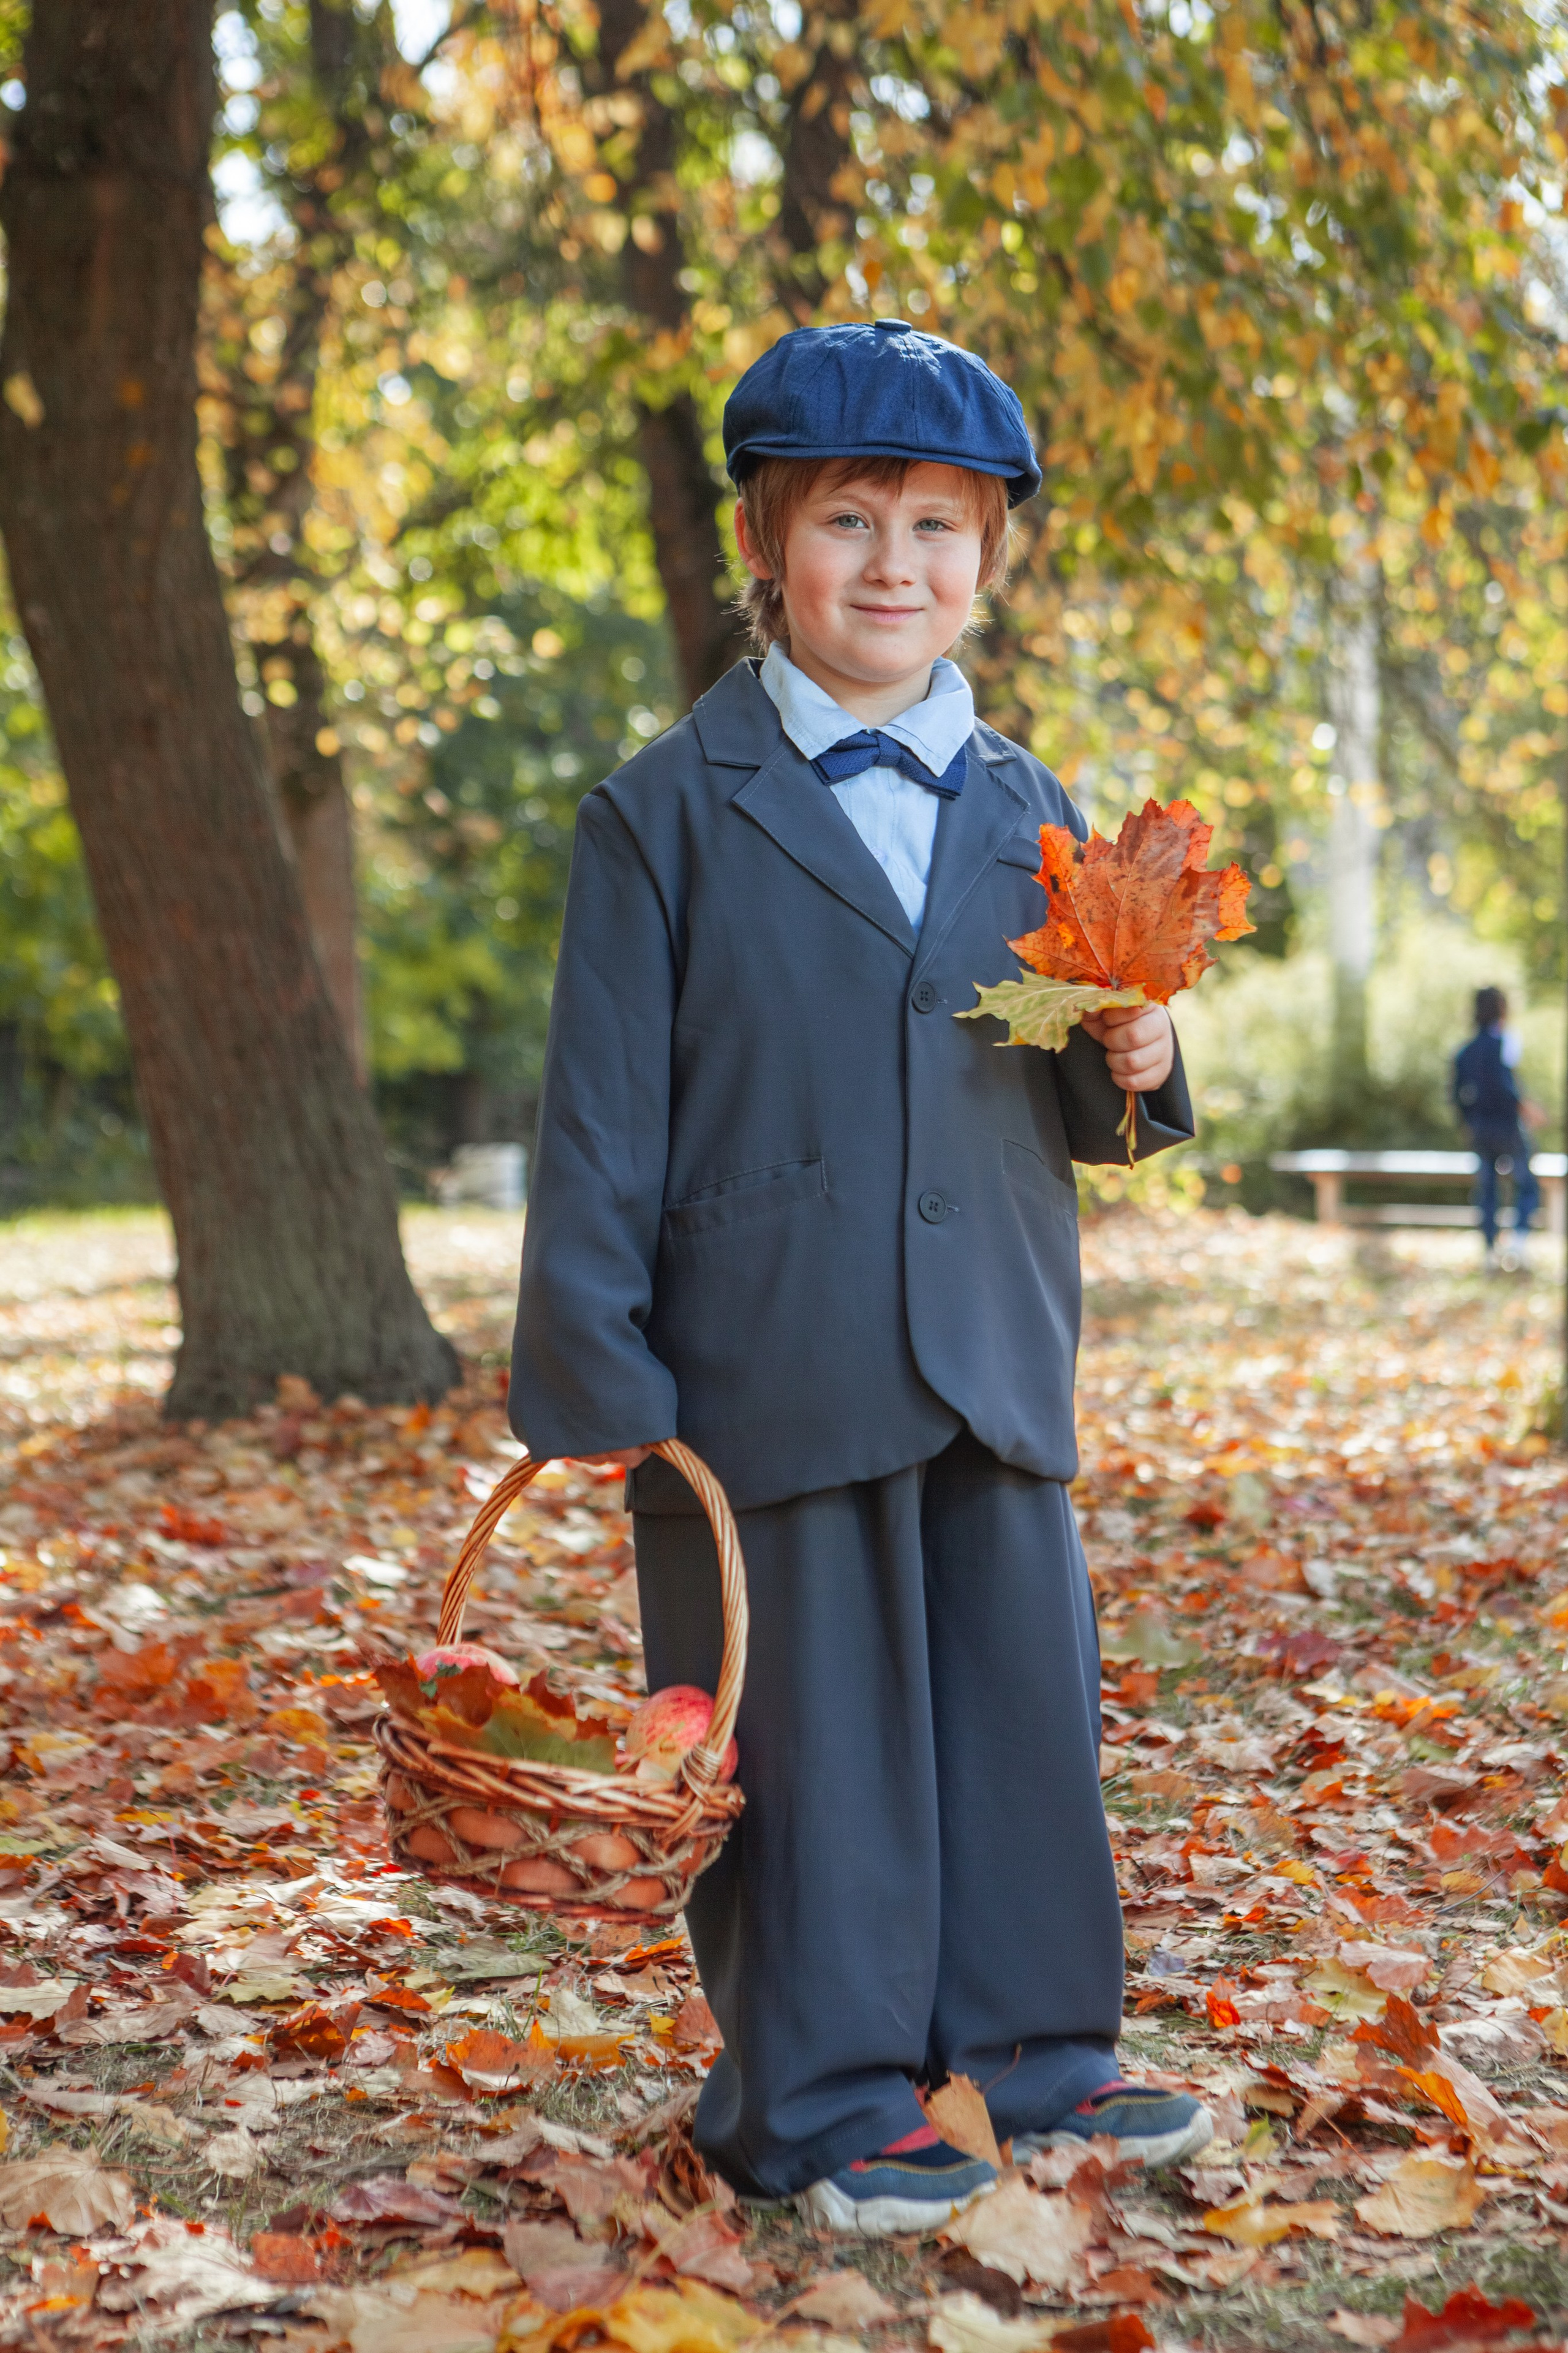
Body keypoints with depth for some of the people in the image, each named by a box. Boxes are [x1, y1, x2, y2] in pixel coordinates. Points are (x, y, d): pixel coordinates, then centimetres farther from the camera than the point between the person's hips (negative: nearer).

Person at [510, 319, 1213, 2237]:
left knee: (1029, 1701, 10)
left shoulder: (1026, 815, 12)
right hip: (772, 1373, -4)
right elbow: (603, 1113, -4)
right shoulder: (667, 814, -1)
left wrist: (1131, 1067, -5)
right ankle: (822, 2103, 18)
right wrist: (593, 1375, -9)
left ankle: (1038, 2049, 28)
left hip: (994, 1364, 5)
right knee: (808, 1735, 3)